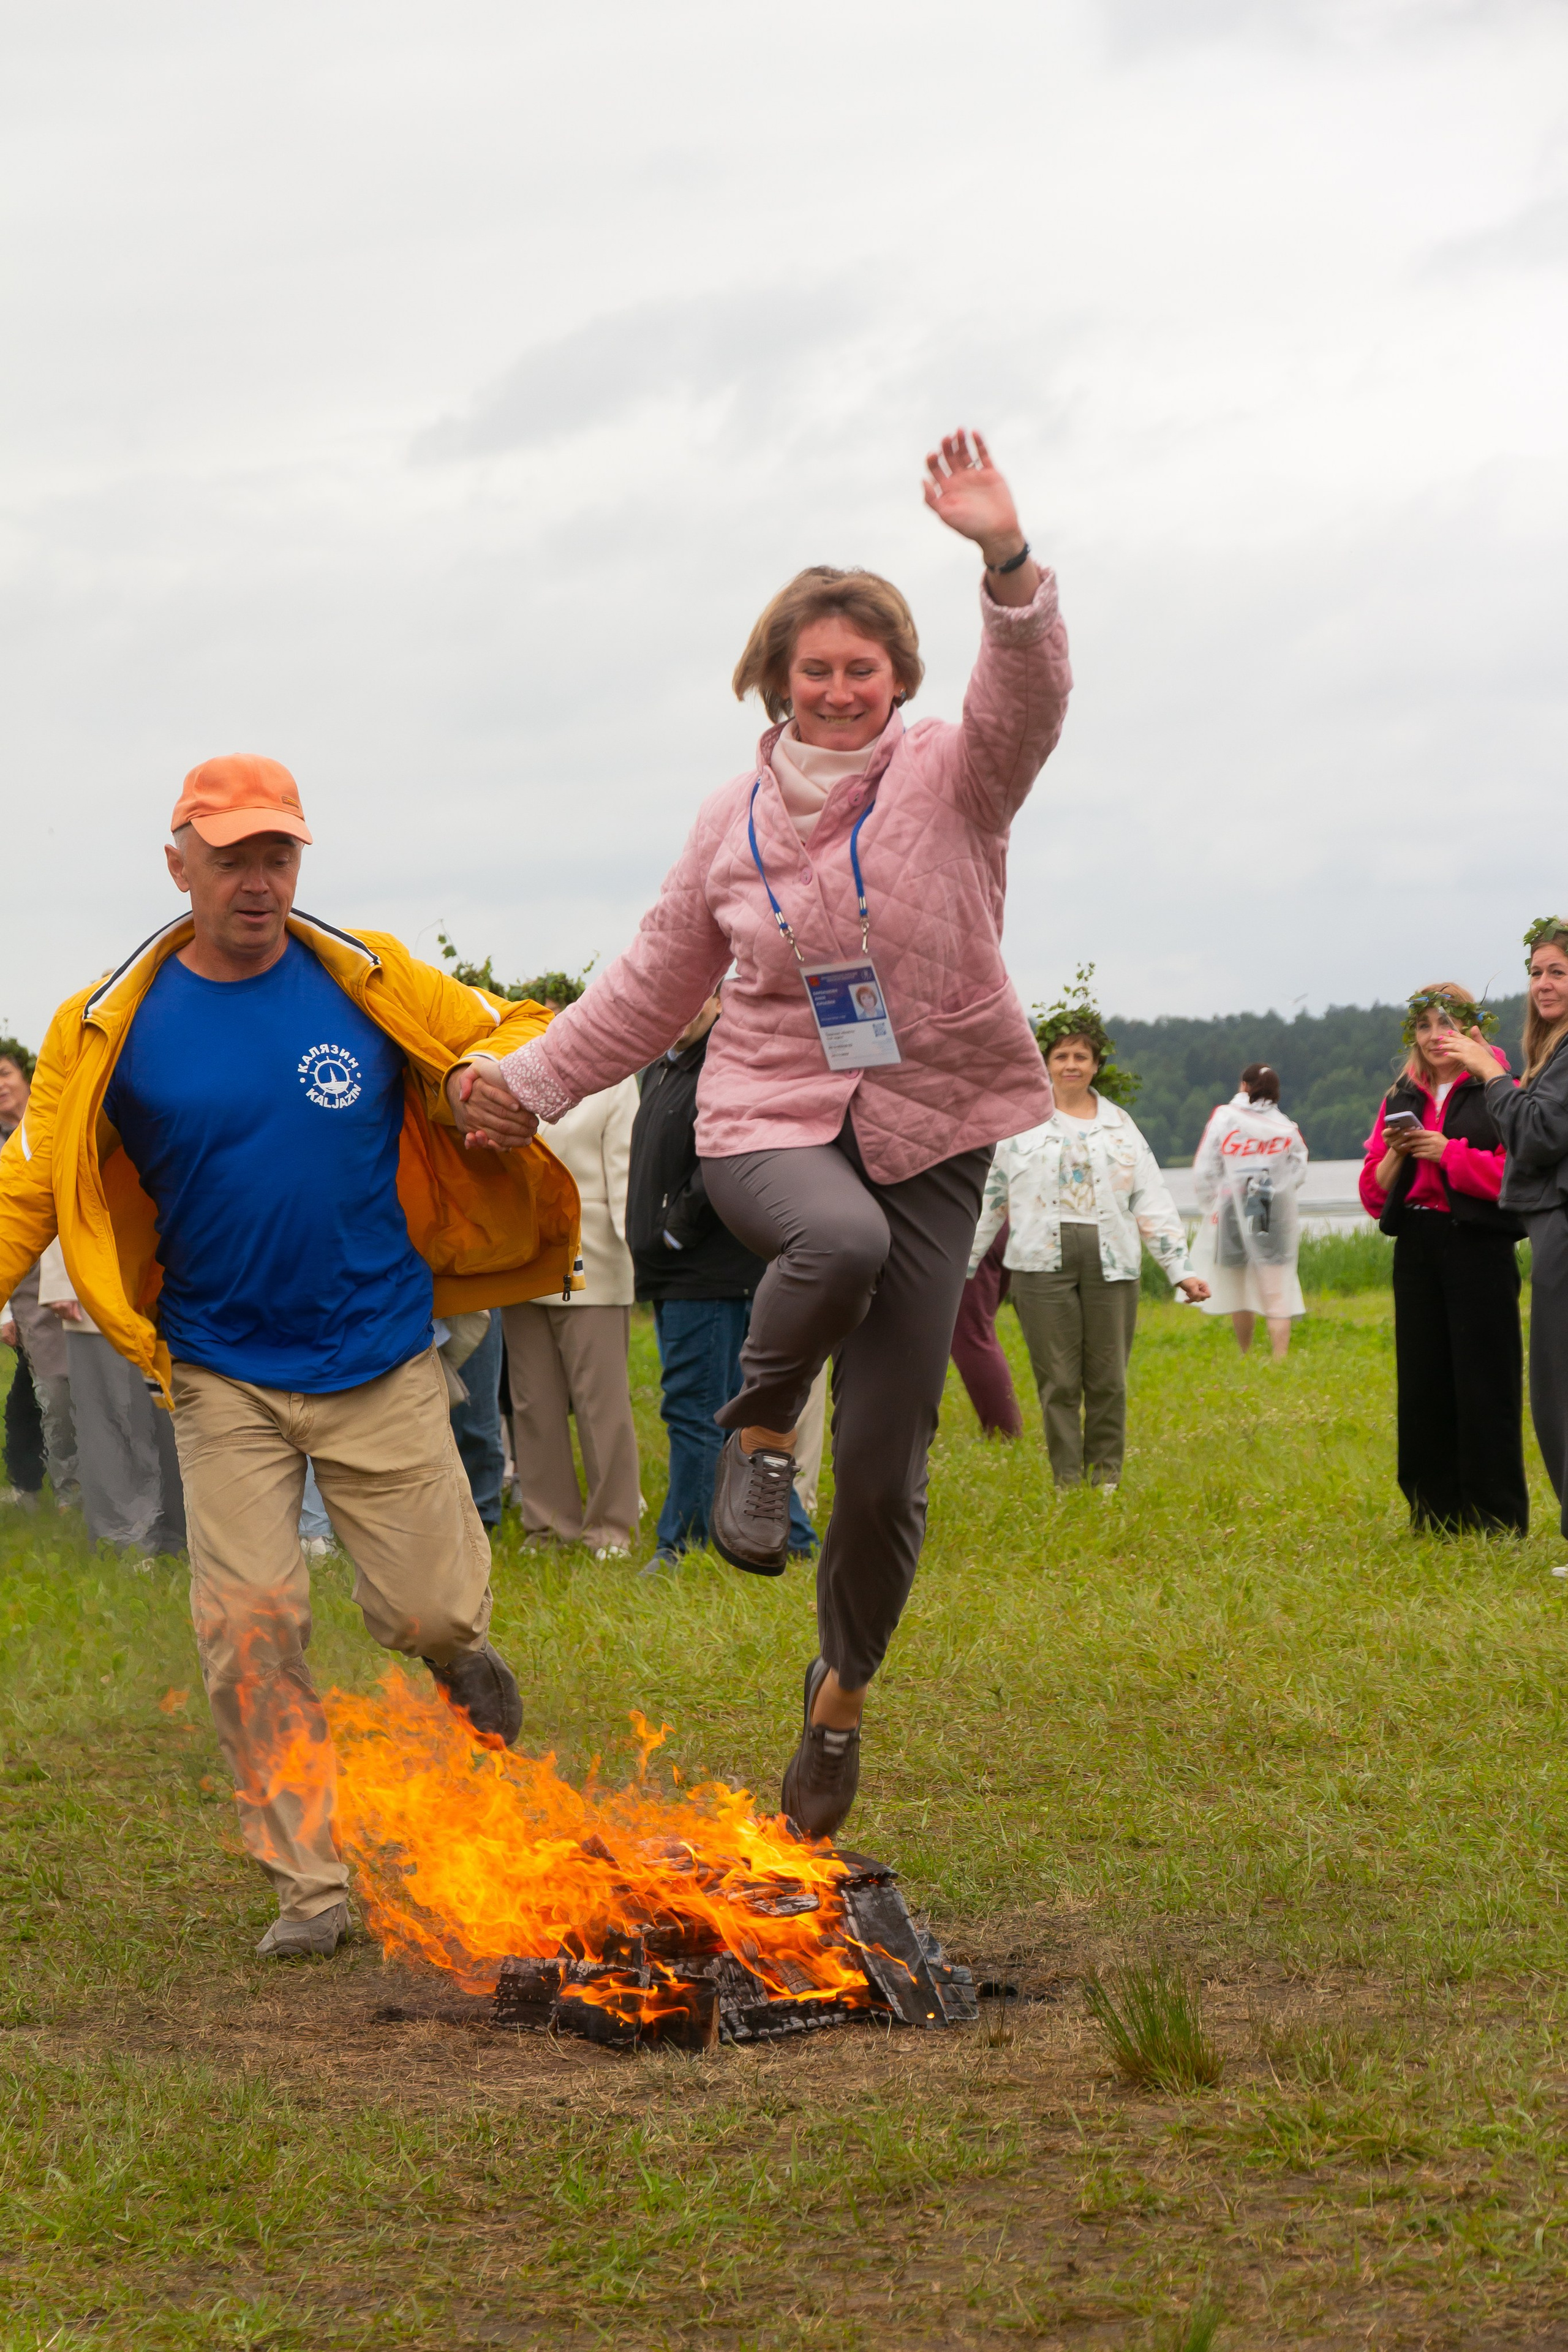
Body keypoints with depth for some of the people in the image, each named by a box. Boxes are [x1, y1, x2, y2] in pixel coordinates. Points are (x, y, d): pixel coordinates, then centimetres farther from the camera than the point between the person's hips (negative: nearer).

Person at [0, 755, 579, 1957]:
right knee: (250, 1632, -6)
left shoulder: (373, 982, -4)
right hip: (224, 1380, 0)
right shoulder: (112, 1028, -5)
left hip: (382, 1365, 0)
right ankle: (311, 1884, 6)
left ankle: (462, 1655, 42)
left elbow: (512, 1036, 8)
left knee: (430, 1610, 3)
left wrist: (494, 1078, -15)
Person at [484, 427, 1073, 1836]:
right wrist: (534, 1081, 11)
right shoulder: (735, 820, 8)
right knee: (839, 1238, -40)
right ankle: (760, 1434, -12)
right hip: (770, 1123, 1)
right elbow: (655, 986, 18)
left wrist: (1007, 561, -41)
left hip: (929, 1135, -1)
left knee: (885, 1466, 0)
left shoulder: (952, 781, -2)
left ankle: (842, 1694, 27)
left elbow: (1026, 703, -24)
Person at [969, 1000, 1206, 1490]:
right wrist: (961, 1267, 11)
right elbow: (990, 1198, 13)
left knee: (1108, 1379, 0)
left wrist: (1180, 1270, 5)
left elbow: (1152, 1202, 12)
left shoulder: (1119, 1125, 15)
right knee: (1058, 1381, -3)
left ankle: (1107, 1479, 9)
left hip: (1111, 1264, 1)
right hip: (1043, 1262, -1)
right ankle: (1067, 1483, 1)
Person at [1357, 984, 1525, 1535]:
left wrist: (1449, 1153, -16)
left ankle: (1497, 1518, -1)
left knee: (1485, 1382, -6)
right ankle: (1434, 1515, 13)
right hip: (1417, 1251, 5)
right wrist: (1395, 1155, -5)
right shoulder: (1402, 1099, 15)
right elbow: (1373, 1194, 14)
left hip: (1478, 1247, -5)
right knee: (1423, 1384, 6)